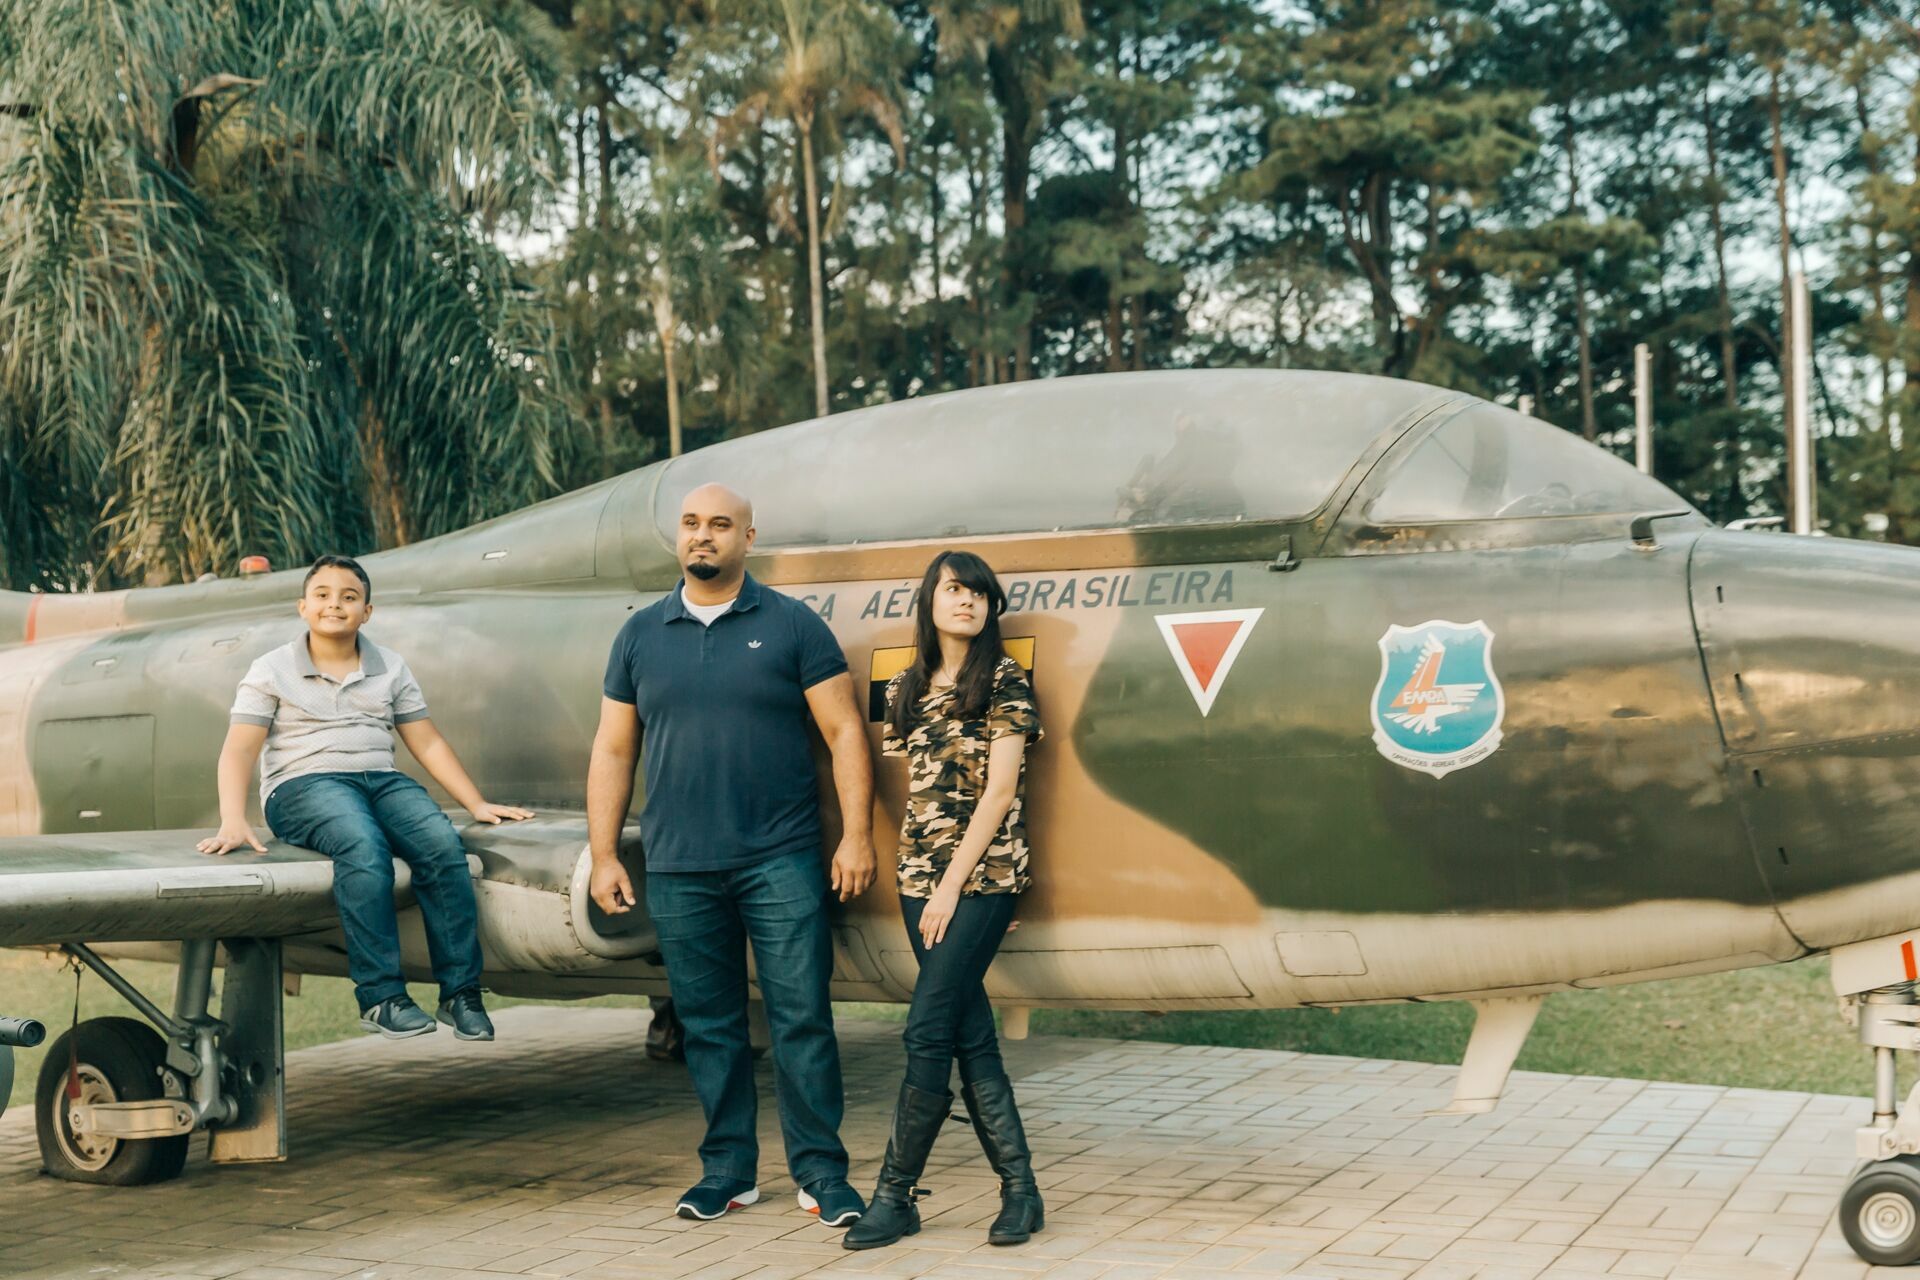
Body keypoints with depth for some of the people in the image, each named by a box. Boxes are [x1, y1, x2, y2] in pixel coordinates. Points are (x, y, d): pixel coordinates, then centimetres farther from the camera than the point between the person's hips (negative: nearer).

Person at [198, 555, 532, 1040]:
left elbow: (428, 744, 16)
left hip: (382, 780, 3)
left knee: (442, 844, -29)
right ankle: (380, 996, -34)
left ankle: (460, 992, -25)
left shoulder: (390, 669, 18)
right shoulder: (272, 671, 8)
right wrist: (233, 822, -18)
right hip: (304, 783, -3)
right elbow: (239, 750, -1)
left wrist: (477, 804, 6)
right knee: (364, 846, -37)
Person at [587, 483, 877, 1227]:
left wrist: (857, 835, -7)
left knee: (802, 1019, -3)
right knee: (708, 1026, 9)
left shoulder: (791, 626, 2)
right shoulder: (641, 635, 10)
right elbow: (613, 751, 12)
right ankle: (728, 1170, 20)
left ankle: (821, 1173, 5)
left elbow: (844, 731, 0)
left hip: (780, 860, -3)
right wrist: (603, 855, 6)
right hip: (679, 870, 3)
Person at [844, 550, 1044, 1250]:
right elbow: (913, 787, 13)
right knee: (971, 1035, 4)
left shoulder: (1004, 681, -3)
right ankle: (1020, 1189, 9)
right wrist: (919, 875, 3)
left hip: (984, 876, -6)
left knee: (929, 1031, -9)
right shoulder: (906, 688, 13)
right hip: (920, 877, 6)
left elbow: (1000, 789, -9)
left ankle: (895, 1194, -2)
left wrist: (952, 883, -12)